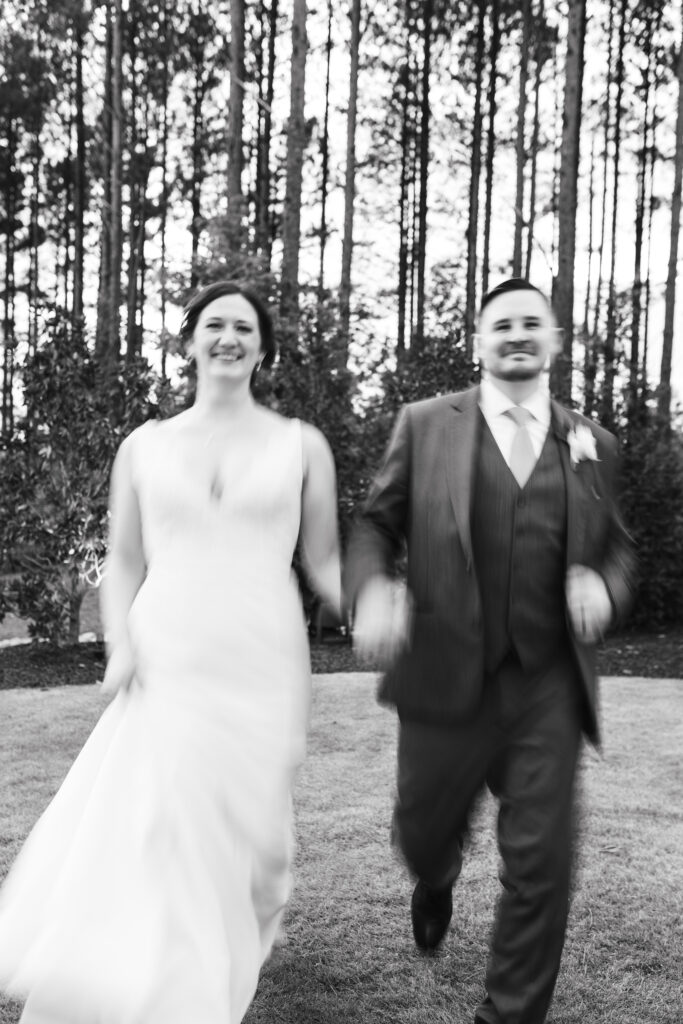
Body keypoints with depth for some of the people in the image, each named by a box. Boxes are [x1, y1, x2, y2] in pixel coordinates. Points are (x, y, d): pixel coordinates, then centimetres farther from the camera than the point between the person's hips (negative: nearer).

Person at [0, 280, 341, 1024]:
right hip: (164, 671, 0)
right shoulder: (144, 446, 9)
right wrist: (120, 646, -5)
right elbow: (123, 564, 11)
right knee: (149, 838, -9)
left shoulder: (301, 446, 6)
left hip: (261, 672, 0)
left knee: (240, 836, 7)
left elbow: (324, 562, 8)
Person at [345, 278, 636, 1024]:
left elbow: (616, 548, 17)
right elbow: (375, 526, 4)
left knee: (541, 865, 1)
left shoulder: (591, 445, 7)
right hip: (446, 680, 0)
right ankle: (436, 882, 57)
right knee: (421, 835, 18)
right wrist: (371, 589, -17)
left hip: (548, 688, 1)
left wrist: (602, 584, -6)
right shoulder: (425, 426, 2)